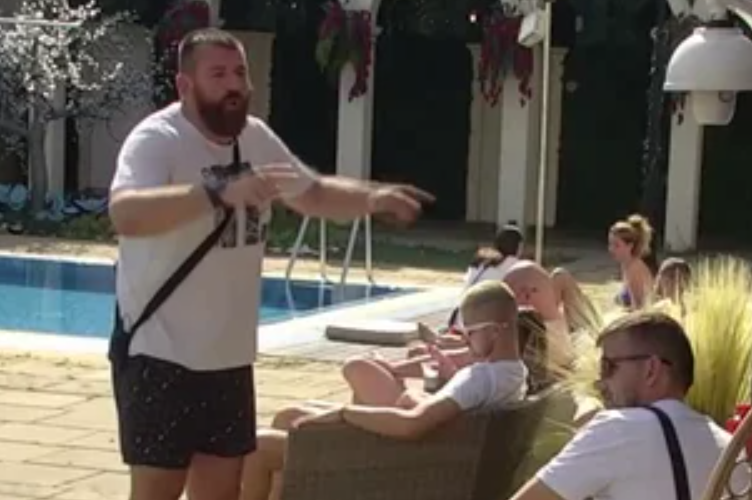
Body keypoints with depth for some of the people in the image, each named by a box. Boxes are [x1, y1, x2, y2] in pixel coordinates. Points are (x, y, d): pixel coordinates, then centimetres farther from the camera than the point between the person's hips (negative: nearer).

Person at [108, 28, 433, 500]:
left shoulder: (257, 138, 5)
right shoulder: (156, 140, -18)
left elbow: (315, 193, 19)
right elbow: (126, 214, -37)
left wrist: (373, 197, -1)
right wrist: (222, 192, -47)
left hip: (229, 354, 7)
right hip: (160, 353, -7)